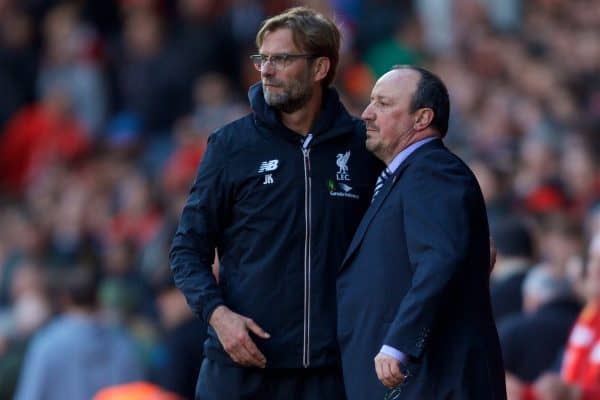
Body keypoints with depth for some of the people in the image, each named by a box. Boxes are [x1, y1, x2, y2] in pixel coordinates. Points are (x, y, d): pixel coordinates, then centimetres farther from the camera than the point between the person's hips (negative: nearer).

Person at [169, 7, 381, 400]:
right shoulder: (233, 144, 2)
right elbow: (188, 247, 4)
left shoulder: (361, 145, 5)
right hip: (240, 363, -1)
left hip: (331, 367, 1)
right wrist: (217, 312, -12)